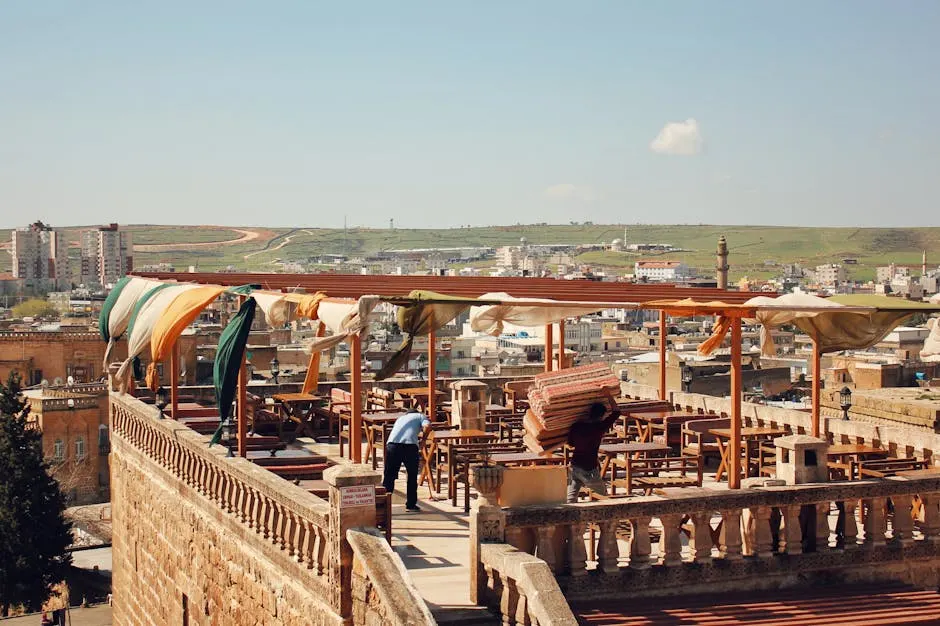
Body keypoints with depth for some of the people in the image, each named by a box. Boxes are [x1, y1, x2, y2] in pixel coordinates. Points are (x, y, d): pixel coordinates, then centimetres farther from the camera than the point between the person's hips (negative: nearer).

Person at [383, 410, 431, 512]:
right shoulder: (420, 416, 24)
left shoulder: (400, 418, 37)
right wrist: (423, 435, 19)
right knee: (412, 476, 14)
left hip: (392, 444, 3)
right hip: (410, 445, -3)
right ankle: (411, 504, 18)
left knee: (389, 476, 7)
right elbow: (427, 426, 3)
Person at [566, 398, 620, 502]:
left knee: (570, 499, 3)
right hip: (589, 469, -4)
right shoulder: (600, 427, -14)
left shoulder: (576, 426, -2)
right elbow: (616, 411, -3)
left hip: (574, 467, 4)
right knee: (603, 495, 19)